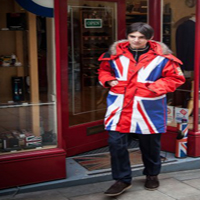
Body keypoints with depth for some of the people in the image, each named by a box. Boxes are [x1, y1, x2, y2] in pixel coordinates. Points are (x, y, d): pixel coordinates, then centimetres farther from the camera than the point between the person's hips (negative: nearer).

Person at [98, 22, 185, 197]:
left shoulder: (162, 55, -7)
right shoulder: (115, 53, 0)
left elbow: (175, 78, -3)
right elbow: (104, 70, 17)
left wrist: (155, 87, -16)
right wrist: (110, 81, -4)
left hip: (149, 108, -1)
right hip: (120, 106, 2)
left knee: (150, 144, 14)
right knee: (116, 143, -3)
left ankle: (152, 175, 40)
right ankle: (122, 179, 15)